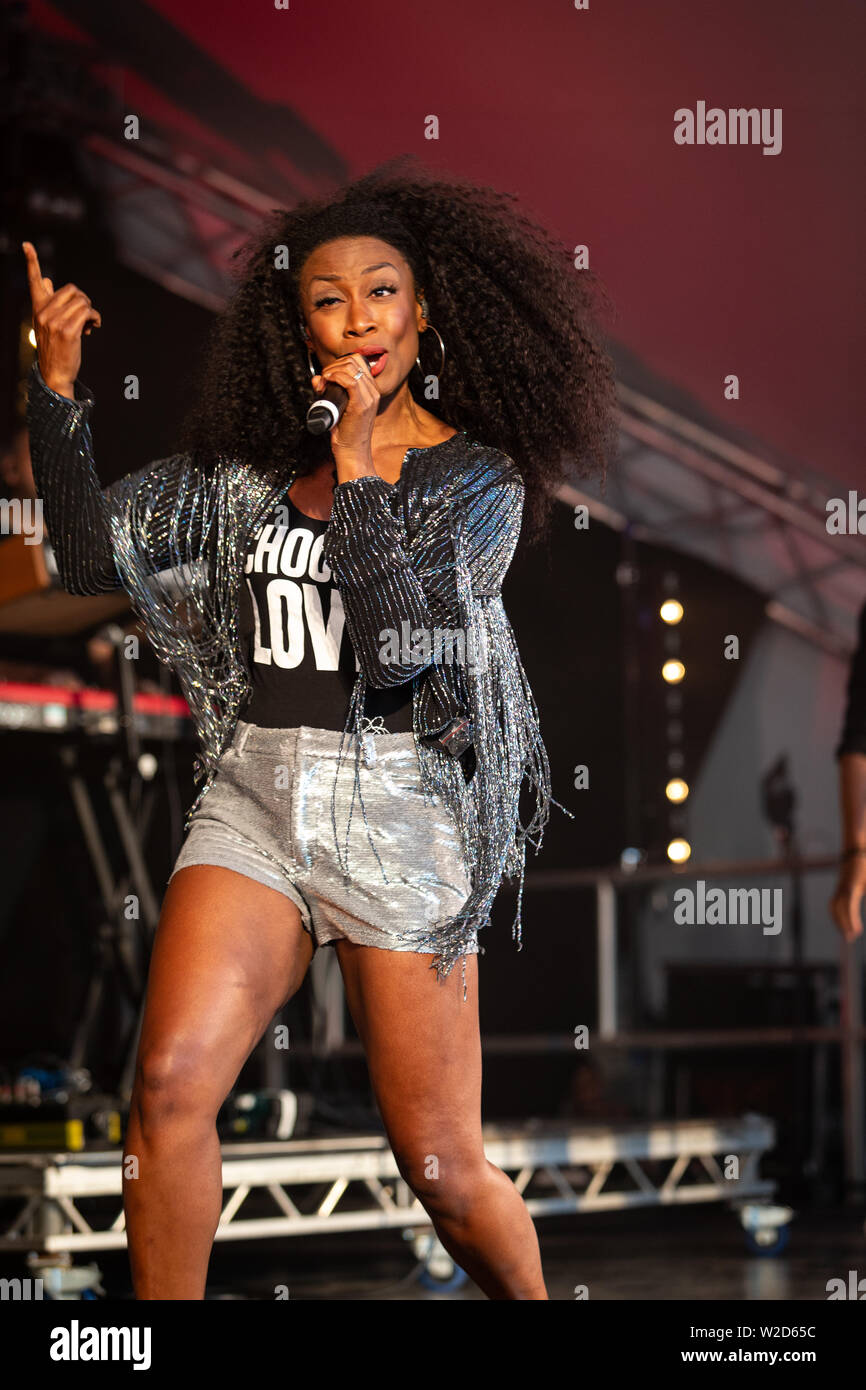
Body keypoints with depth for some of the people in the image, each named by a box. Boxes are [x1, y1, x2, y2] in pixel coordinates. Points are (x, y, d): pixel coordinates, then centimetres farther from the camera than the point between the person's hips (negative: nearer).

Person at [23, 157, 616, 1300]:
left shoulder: (481, 475, 1)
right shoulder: (247, 462, 11)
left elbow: (404, 634, -13)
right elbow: (93, 555, 6)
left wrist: (357, 461, -12)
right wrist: (58, 389, -3)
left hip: (400, 809, -2)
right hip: (251, 798, 3)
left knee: (442, 1169, -1)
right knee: (170, 1086, -19)